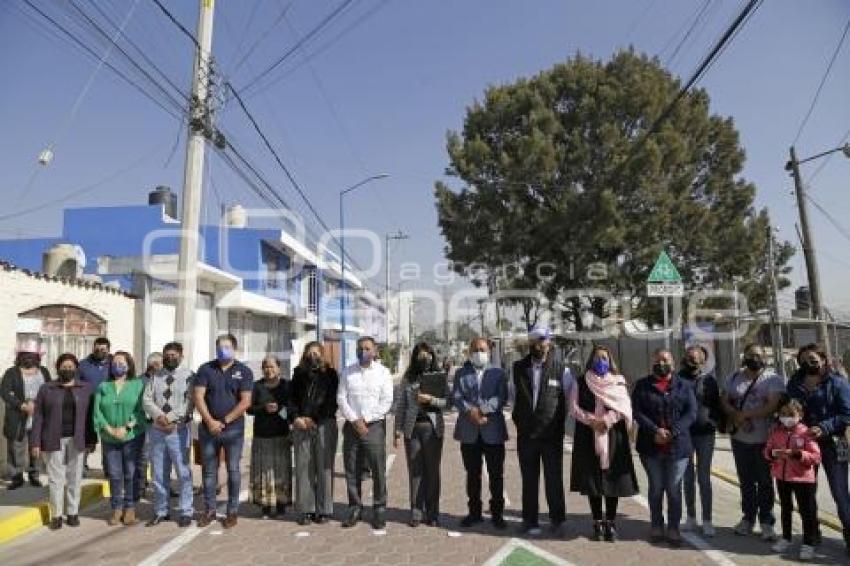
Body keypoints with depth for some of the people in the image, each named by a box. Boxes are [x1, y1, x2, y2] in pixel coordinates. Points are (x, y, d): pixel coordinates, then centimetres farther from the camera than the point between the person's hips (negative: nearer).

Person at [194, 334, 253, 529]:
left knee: (233, 470, 4)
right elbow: (198, 397, -3)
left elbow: (245, 402, -8)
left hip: (233, 430, -2)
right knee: (209, 470, 9)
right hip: (208, 429, 2)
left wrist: (224, 421, -12)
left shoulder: (244, 371, -1)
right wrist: (210, 421, -13)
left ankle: (233, 511, 14)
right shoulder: (206, 369, 5)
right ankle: (209, 510, 21)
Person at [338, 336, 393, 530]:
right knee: (352, 470, 7)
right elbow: (341, 398, 3)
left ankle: (379, 510, 7)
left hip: (374, 426, -2)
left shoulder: (383, 372, 3)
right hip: (352, 425, 2)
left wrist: (366, 420, -9)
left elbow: (387, 401, -3)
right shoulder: (348, 372, 9)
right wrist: (355, 421, -8)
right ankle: (355, 508, 19)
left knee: (378, 470, -3)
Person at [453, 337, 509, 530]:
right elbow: (456, 397, -2)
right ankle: (474, 512, 23)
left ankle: (497, 513, 17)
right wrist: (471, 411, -18)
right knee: (472, 474, 11)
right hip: (469, 432, 1)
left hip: (493, 430, -1)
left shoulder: (498, 373, 5)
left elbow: (501, 398, -7)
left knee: (496, 475, 4)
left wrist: (481, 410, -17)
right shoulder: (461, 373, 9)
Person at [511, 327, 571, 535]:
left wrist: (560, 424, 2)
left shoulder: (561, 370, -2)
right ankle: (530, 521, 22)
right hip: (526, 435, 2)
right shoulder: (518, 368, 4)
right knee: (529, 480, 9)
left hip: (552, 435, -2)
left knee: (554, 479, 5)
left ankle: (557, 519, 24)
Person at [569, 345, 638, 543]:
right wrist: (591, 420, -13)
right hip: (588, 437, 0)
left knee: (612, 480, 0)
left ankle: (610, 522, 11)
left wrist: (606, 420, -15)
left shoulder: (618, 382, 8)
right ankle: (598, 523, 12)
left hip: (613, 436, 0)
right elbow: (574, 407, 2)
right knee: (592, 480, 2)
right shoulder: (581, 382, 8)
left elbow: (624, 407, -2)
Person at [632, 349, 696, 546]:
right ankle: (657, 526, 21)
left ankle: (674, 528, 16)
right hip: (651, 446, 0)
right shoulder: (642, 385, 5)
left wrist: (672, 433, -15)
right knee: (656, 488, 10)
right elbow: (637, 412, -4)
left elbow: (691, 413, -3)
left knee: (674, 489, 4)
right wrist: (655, 431, -17)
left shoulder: (684, 386, 6)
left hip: (678, 446, 0)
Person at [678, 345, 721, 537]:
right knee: (688, 477, 11)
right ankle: (691, 517, 23)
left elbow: (717, 406, 7)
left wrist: (714, 423, -7)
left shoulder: (709, 380, 0)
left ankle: (707, 521, 11)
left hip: (705, 433, -1)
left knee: (704, 478, 3)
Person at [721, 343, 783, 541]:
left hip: (764, 440, -4)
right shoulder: (735, 378, 7)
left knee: (765, 482, 5)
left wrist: (744, 415, -16)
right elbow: (724, 401, 5)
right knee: (746, 481, 14)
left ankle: (766, 522, 16)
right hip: (740, 438, 4)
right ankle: (748, 518, 26)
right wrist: (737, 418, -13)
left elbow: (773, 406, -16)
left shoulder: (773, 379, -6)